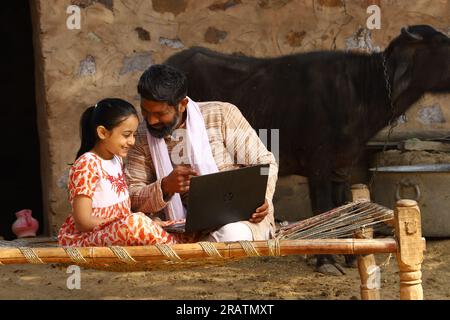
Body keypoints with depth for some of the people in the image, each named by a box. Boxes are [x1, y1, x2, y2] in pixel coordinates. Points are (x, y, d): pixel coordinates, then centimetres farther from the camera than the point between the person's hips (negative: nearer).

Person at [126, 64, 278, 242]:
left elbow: (265, 163, 2)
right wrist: (165, 187, -19)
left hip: (239, 218, -2)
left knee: (232, 233, -38)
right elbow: (131, 198, 1)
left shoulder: (222, 115, -4)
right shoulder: (142, 137, 4)